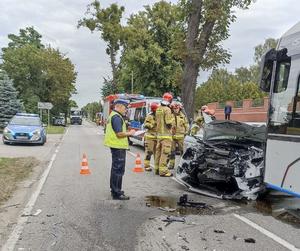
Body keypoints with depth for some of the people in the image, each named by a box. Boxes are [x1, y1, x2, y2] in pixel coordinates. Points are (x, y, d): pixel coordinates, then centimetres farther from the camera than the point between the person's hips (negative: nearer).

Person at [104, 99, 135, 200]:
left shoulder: (113, 115, 15)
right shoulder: (117, 117, -17)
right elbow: (119, 134, -23)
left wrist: (127, 132, 15)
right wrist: (129, 133, -9)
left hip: (116, 146, 11)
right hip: (118, 146, -11)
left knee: (115, 168, 19)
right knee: (118, 170, -5)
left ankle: (114, 190, 32)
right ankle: (117, 193, 1)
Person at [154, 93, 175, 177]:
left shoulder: (158, 109, 12)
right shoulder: (167, 109, -14)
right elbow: (169, 122, -18)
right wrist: (172, 121, 0)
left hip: (159, 133, 9)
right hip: (166, 134, -9)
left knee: (158, 152, 14)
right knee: (165, 153, -7)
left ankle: (157, 169, 21)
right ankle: (163, 171, -8)